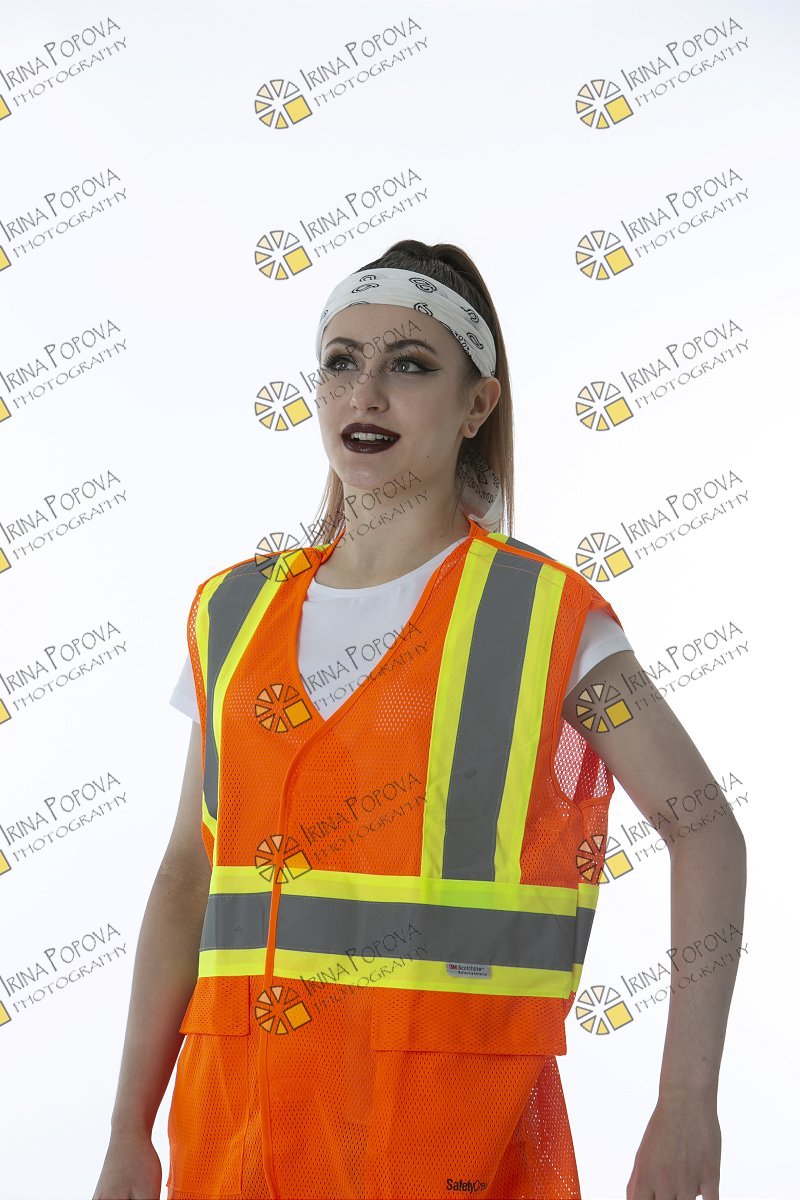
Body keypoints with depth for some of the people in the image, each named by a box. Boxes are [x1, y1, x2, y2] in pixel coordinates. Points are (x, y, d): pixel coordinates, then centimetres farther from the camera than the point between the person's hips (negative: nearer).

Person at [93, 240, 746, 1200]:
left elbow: (706, 833, -2)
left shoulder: (547, 618, -3)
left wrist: (688, 1105, -9)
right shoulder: (235, 613, 9)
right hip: (234, 1116, 4)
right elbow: (190, 877, 10)